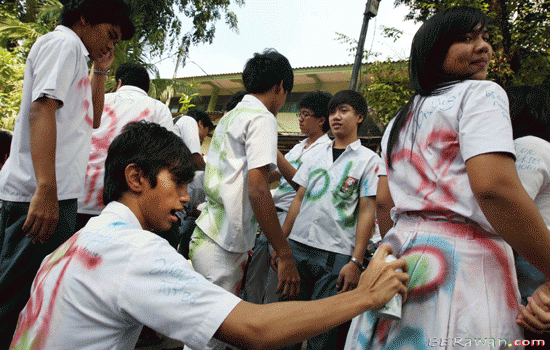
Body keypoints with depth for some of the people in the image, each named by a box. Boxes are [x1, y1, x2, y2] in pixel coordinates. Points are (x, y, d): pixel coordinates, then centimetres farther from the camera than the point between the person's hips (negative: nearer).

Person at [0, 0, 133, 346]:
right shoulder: (62, 42, -6)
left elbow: (92, 120, 28)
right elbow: (42, 110, -20)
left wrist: (100, 71, 19)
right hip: (42, 195, -10)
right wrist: (45, 191, -28)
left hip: (58, 194, 10)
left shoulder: (75, 54, 23)